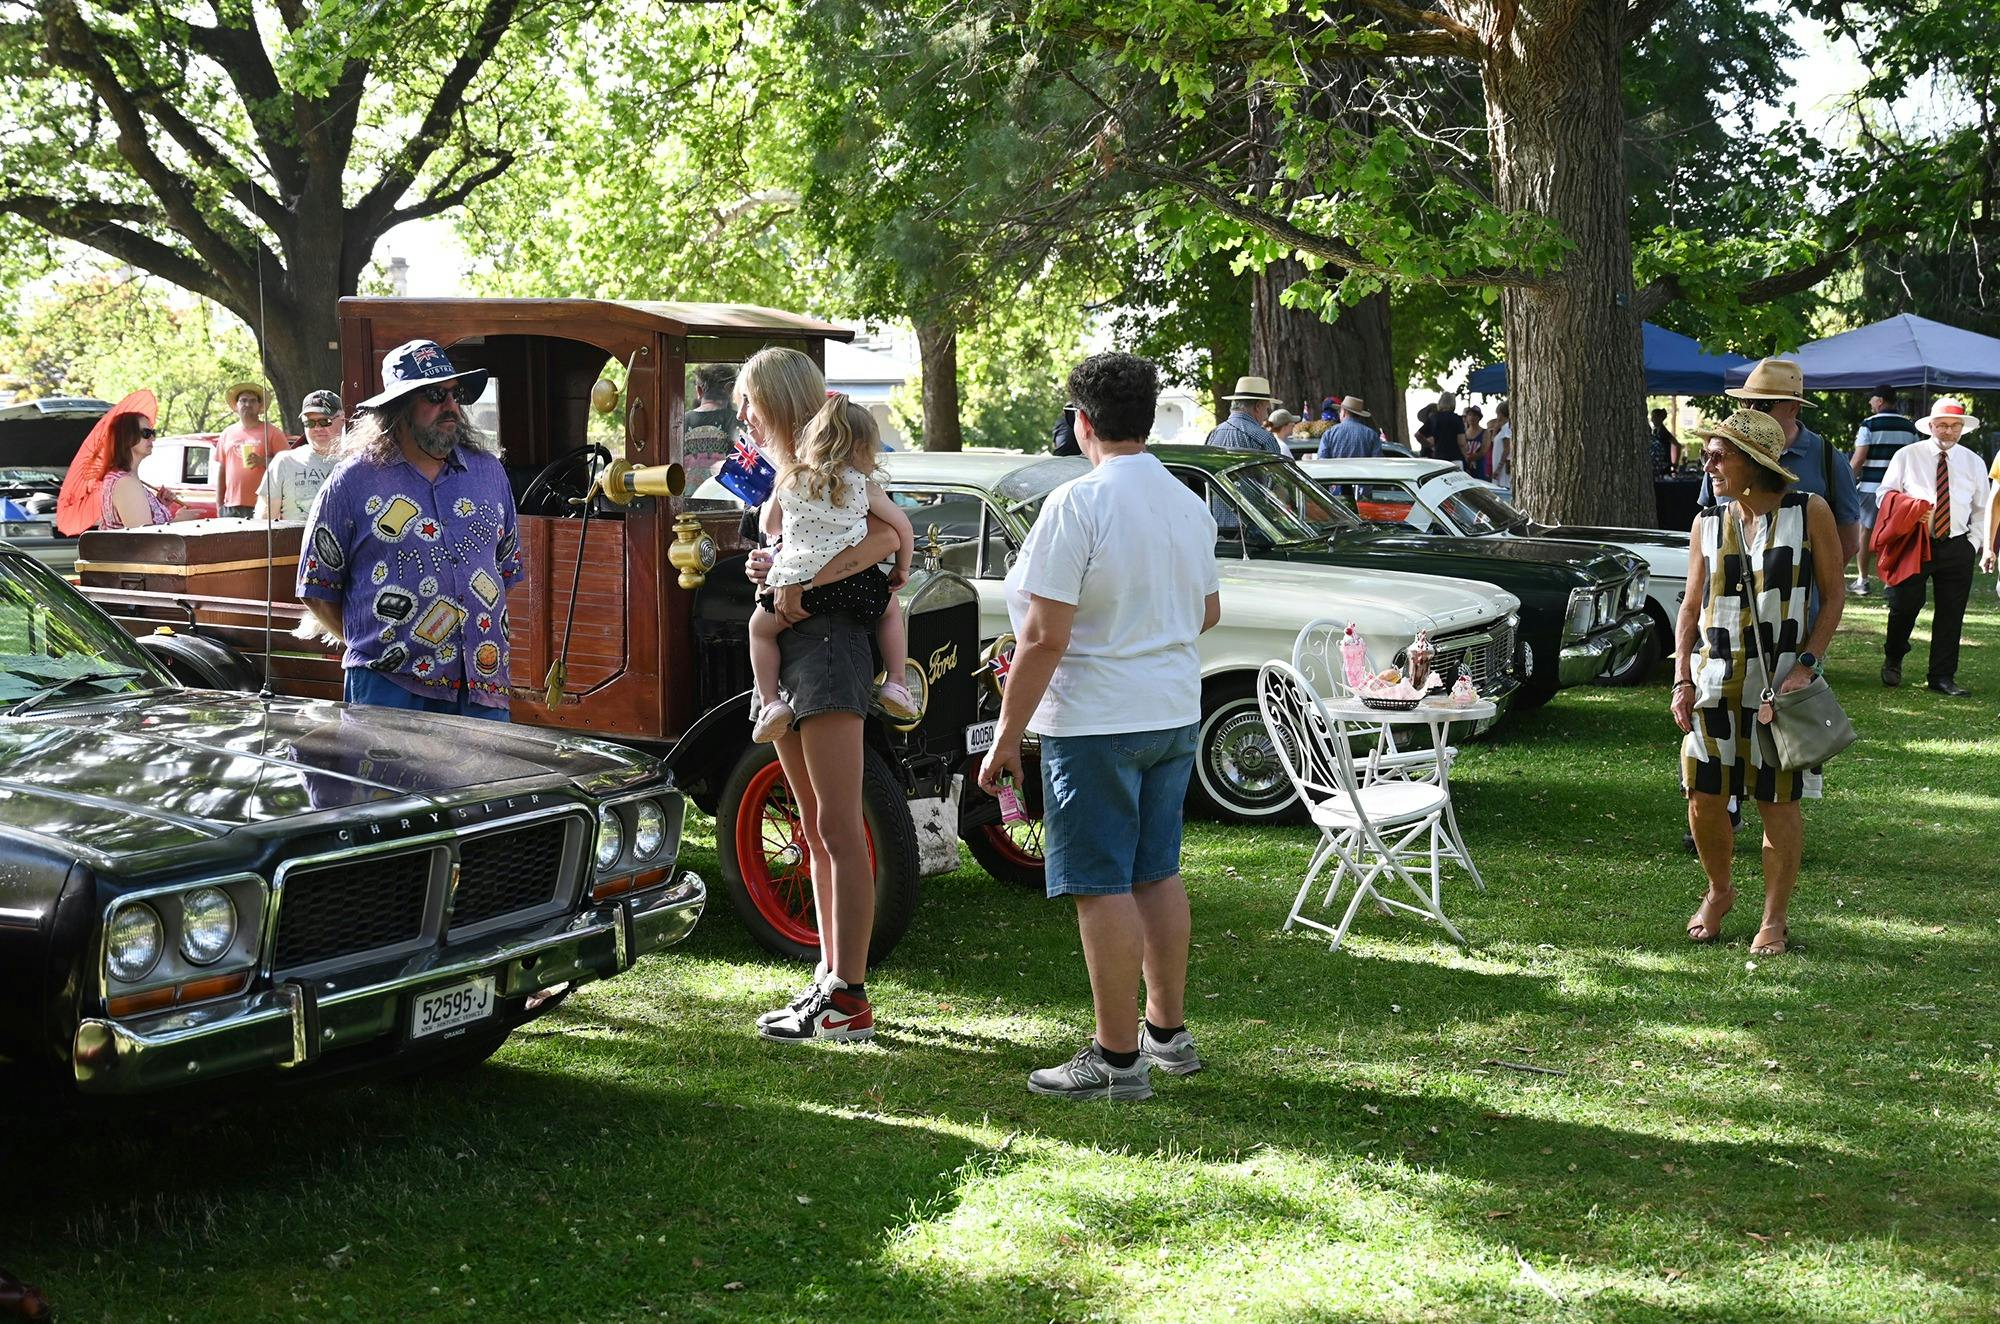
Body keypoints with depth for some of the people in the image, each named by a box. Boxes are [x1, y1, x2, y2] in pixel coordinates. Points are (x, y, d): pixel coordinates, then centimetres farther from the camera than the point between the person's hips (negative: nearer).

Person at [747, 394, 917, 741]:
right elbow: (903, 528, 6)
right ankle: (895, 685, 20)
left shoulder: (790, 479, 8)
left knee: (760, 627, 23)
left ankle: (769, 703, 9)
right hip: (854, 583, 0)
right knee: (889, 613, 30)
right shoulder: (863, 486, 4)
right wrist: (902, 570, 21)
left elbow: (770, 527, 21)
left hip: (796, 584, 0)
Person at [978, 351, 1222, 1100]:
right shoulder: (1189, 504, 8)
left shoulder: (1077, 505, -16)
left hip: (1095, 722, -8)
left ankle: (1118, 1059, 3)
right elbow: (1208, 612, 22)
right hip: (1176, 713, 8)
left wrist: (1007, 738, -13)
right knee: (1157, 874, 16)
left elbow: (1044, 638, -19)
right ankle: (1168, 1032, 26)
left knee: (1103, 886, -2)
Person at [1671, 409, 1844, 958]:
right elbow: (1691, 607, 11)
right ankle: (1719, 891, 29)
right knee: (1703, 798, 3)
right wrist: (1682, 680, 0)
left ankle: (1775, 919, 15)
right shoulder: (1707, 524, 7)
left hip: (1785, 683, -3)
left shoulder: (1809, 512, -4)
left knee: (1778, 803, 1)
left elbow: (1834, 595, -1)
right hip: (1716, 680, 3)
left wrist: (1805, 665, -12)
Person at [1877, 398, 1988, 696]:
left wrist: (1974, 544, 5)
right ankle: (1892, 660, 22)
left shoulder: (1973, 462, 11)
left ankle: (1942, 677, 10)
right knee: (1904, 605, -4)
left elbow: (1982, 509, 16)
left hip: (1957, 547, 2)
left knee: (1951, 614, 2)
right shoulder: (1907, 456, 3)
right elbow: (1884, 493, 5)